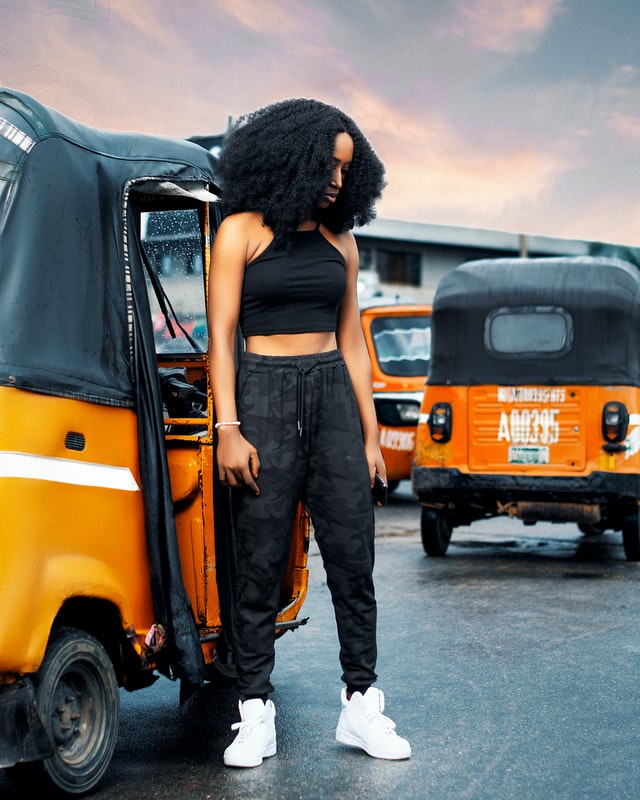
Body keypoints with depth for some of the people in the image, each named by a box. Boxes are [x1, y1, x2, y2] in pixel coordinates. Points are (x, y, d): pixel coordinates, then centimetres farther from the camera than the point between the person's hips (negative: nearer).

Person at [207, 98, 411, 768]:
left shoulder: (339, 240, 13)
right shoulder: (242, 232, 1)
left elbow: (351, 341, 16)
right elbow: (220, 337, -3)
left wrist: (370, 433, 12)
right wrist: (227, 429, -12)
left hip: (333, 396, 4)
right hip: (265, 394, -4)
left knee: (352, 554, 1)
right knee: (260, 559, -3)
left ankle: (362, 704, 10)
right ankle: (256, 713, 6)